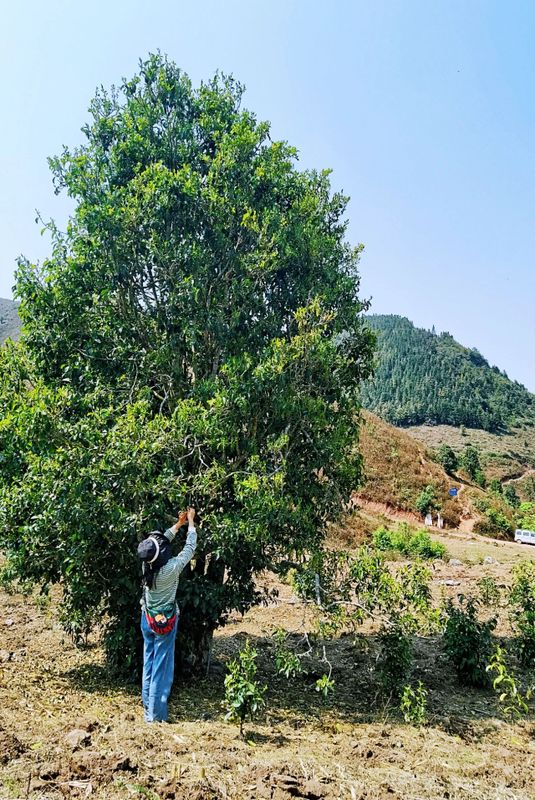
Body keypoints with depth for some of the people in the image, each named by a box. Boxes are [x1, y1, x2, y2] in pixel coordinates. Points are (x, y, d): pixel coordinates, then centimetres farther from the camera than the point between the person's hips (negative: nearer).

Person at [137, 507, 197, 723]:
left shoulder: (146, 565, -11)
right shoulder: (171, 569, -26)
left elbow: (164, 540, 6)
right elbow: (190, 548, -12)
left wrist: (178, 524, 11)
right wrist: (190, 522, 0)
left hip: (147, 620, 6)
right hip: (165, 623, -5)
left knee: (148, 665, 16)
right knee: (162, 668, 3)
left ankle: (148, 709, 26)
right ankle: (156, 715, 9)